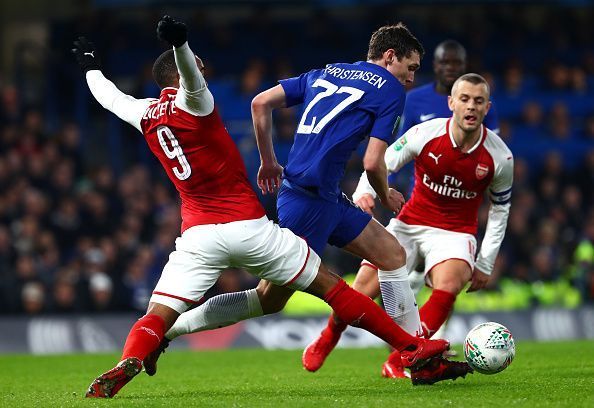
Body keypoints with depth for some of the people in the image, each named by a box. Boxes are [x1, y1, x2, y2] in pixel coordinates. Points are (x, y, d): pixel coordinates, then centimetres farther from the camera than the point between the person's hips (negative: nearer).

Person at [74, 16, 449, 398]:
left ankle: (127, 364, -33)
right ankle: (411, 347, 9)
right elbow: (190, 76, -29)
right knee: (329, 285, 6)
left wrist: (90, 64, 49)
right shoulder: (191, 101, -6)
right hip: (248, 226, -3)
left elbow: (110, 97, 30)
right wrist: (180, 42, -50)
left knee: (158, 316, -1)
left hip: (198, 235, 3)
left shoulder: (146, 115, 10)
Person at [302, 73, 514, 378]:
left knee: (448, 287, -33)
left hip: (455, 233, 0)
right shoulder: (426, 134, -14)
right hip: (409, 224, 0)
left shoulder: (500, 156, -10)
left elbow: (500, 207, 5)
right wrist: (364, 193, -25)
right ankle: (327, 340, 24)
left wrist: (485, 264, 4)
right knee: (362, 292, -11)